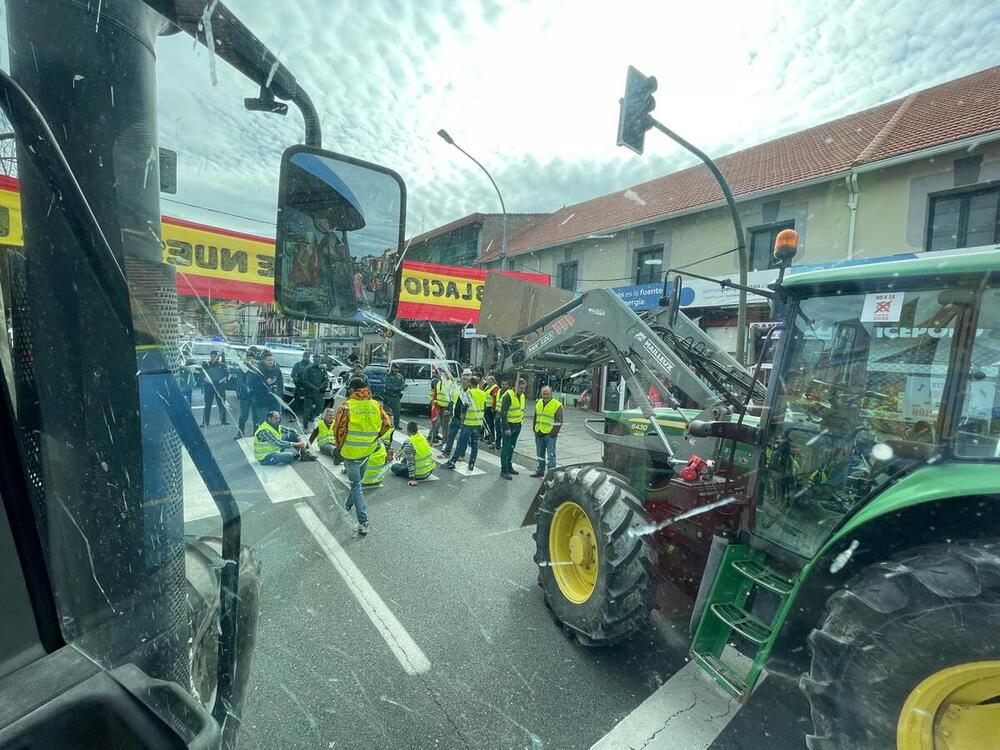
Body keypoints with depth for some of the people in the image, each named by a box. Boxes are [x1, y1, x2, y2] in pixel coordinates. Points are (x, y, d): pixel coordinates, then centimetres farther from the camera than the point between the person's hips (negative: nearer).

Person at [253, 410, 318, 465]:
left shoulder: (277, 426, 0)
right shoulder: (265, 431, -25)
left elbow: (291, 431, 5)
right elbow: (279, 444, -31)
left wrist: (300, 440, -13)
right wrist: (296, 444, -27)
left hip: (275, 450, 9)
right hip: (264, 457, -9)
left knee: (292, 436, -1)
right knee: (289, 456, -34)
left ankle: (304, 453, -7)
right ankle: (299, 455, 1)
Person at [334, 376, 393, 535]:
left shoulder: (346, 406, -15)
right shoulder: (376, 405, -3)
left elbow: (338, 429, -16)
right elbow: (388, 425, -2)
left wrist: (340, 446, 2)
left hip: (351, 452, -5)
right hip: (368, 451, 5)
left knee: (356, 485, 5)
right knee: (357, 480, 27)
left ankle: (363, 522, 2)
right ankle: (350, 503, 51)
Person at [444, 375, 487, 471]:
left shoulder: (469, 392, -11)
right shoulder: (483, 393, 7)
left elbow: (465, 406, -15)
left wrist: (462, 418, -3)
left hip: (468, 422, -5)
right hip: (478, 423, 5)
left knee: (462, 442, 2)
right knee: (475, 443, 9)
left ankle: (453, 461, 8)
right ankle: (472, 464, 13)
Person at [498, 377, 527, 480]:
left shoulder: (522, 396, 9)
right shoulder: (508, 396, -17)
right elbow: (503, 413, -20)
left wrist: (521, 420, 15)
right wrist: (506, 428, -22)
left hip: (517, 425, 8)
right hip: (508, 424, -8)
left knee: (512, 447, 16)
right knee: (506, 447, -4)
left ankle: (509, 467, 28)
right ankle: (503, 470, 3)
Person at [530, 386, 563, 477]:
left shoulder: (557, 405, -8)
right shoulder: (538, 403, 11)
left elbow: (559, 421, -8)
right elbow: (535, 417, 21)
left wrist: (554, 432, -12)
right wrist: (535, 429, 14)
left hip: (550, 435, -6)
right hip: (539, 434, 6)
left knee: (551, 455, -2)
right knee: (540, 454, 16)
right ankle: (540, 471, 29)